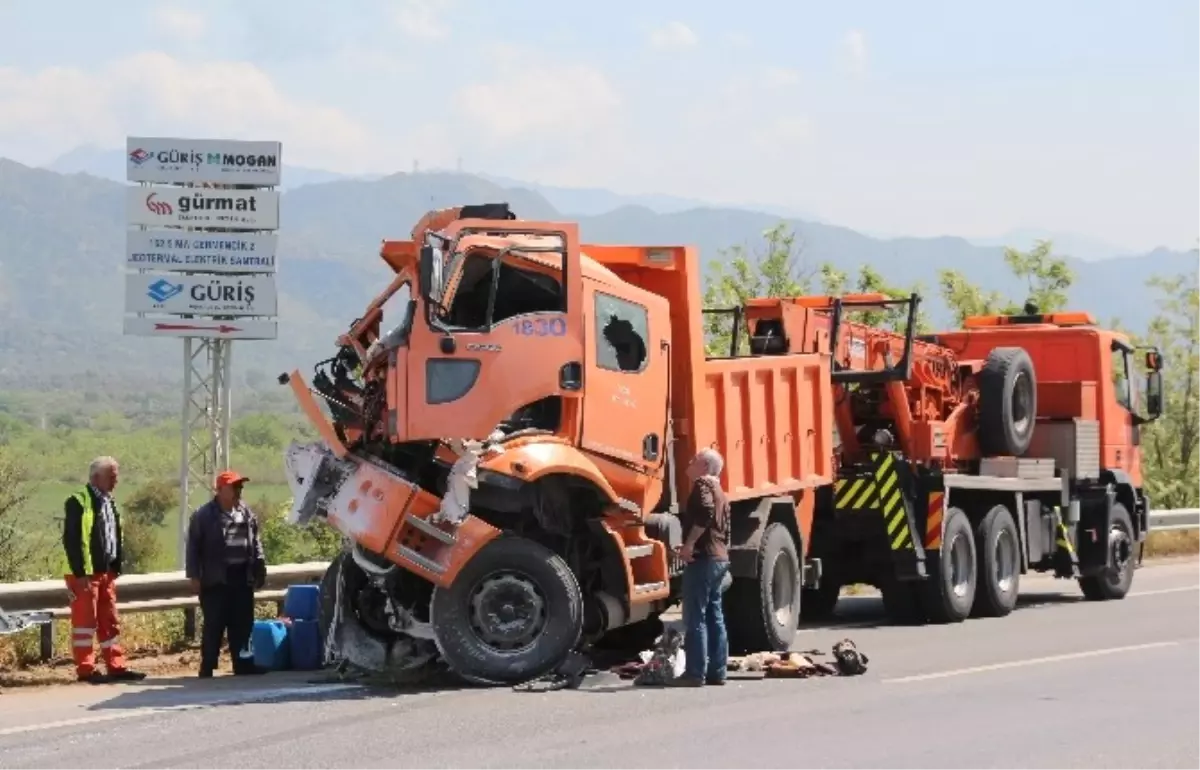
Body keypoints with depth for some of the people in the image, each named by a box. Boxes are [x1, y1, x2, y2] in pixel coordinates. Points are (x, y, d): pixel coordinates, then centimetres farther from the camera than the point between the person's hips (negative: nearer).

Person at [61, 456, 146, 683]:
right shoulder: (78, 502, -11)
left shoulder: (109, 502, 15)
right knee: (85, 622, -3)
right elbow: (71, 539, -16)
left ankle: (116, 667, 13)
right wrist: (80, 572, -20)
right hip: (84, 573, -8)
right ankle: (86, 670, 1)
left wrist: (115, 568, 12)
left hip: (106, 572, 8)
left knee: (110, 622, 9)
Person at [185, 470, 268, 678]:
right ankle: (207, 666, 1)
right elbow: (194, 547, -6)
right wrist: (194, 575, -11)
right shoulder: (203, 515, -5)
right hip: (216, 579, -5)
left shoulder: (247, 514, 12)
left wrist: (260, 569, 11)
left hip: (242, 577, 5)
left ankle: (243, 662, 14)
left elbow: (255, 543, 18)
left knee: (242, 624, 8)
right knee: (214, 625, -4)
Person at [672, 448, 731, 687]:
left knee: (695, 617, -10)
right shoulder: (720, 493, 22)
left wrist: (689, 543, -23)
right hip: (720, 558, 10)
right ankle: (717, 671, 12)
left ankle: (695, 673, -12)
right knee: (714, 617, 11)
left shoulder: (703, 484, -8)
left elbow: (704, 513, -25)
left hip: (703, 558, -10)